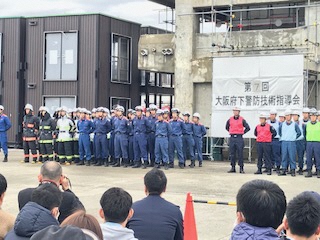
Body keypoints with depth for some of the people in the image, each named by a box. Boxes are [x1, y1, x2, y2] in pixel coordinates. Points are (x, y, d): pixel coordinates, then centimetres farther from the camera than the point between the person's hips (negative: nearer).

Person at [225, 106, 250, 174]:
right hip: (232, 138, 3)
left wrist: (243, 132, 1)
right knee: (232, 153, 4)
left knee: (240, 153, -3)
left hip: (239, 138, -3)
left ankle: (241, 168, 1)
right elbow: (227, 127, 24)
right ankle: (233, 167, 11)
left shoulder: (242, 120, 0)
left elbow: (248, 128, 3)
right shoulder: (230, 120, 9)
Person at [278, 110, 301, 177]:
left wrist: (294, 138, 5)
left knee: (292, 157, -3)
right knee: (284, 156, 3)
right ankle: (284, 170, 8)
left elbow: (299, 133, 8)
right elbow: (279, 132, 22)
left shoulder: (295, 124, 0)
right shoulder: (282, 124, 7)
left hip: (292, 142, -2)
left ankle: (293, 170, 2)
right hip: (284, 142, 2)